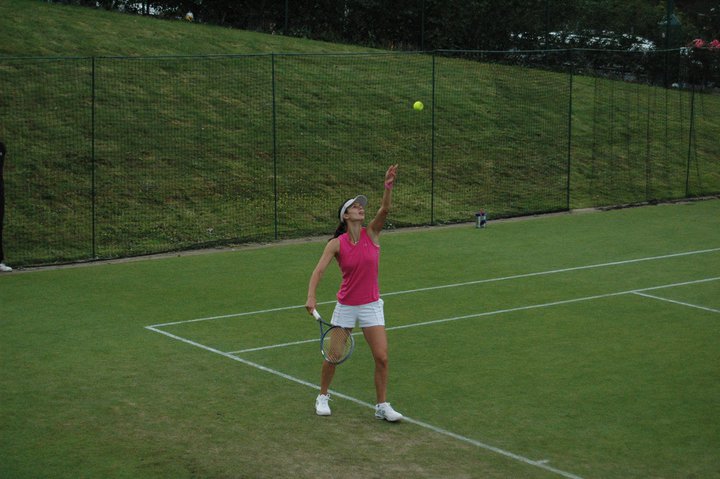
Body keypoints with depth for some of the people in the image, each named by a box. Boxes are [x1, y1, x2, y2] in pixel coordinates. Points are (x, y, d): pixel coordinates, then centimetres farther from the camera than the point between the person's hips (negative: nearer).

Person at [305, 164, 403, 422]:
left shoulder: (371, 234, -4)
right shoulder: (336, 244, -8)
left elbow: (385, 209, -20)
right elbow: (318, 270, -15)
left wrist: (388, 186, -37)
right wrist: (311, 297, -31)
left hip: (371, 305, 1)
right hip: (345, 306, -1)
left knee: (381, 357, -5)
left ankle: (382, 406, 9)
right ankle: (323, 396, 31)